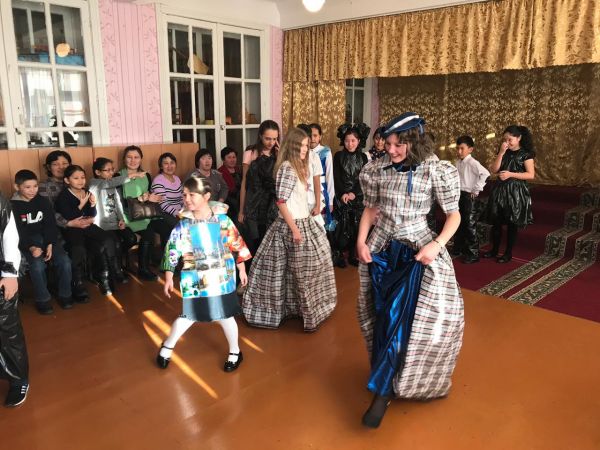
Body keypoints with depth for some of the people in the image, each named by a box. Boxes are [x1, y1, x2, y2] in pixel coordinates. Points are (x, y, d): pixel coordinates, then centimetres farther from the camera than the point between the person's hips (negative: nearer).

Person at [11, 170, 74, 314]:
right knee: (37, 264, -31)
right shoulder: (12, 206, -5)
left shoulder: (43, 201, 5)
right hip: (25, 242, -3)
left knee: (64, 261, -21)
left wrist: (50, 245, -13)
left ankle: (64, 295, -1)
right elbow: (18, 232, -11)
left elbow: (51, 225, 2)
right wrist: (31, 248, -27)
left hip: (46, 238, 3)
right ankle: (42, 299, -10)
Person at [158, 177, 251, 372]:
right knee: (189, 316, 10)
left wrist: (241, 269, 7)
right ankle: (167, 346, 35)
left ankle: (235, 351, 31)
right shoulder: (183, 226, -6)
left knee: (225, 316, 9)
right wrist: (168, 278, -1)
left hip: (222, 279, 0)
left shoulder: (223, 220, -6)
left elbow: (237, 245, 2)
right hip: (194, 281, 0)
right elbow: (171, 252, -1)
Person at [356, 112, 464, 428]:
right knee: (385, 316, 9)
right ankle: (389, 376, 29)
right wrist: (361, 241, -1)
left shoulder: (434, 171, -10)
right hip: (381, 249, 3)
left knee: (403, 316, -11)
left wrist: (437, 245, -17)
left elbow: (454, 215, -3)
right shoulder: (378, 170, 0)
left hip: (417, 250, -3)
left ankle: (383, 390, 1)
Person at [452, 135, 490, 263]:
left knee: (470, 224, -3)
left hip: (468, 196, -8)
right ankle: (458, 248, 32)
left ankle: (473, 254, 6)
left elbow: (485, 173, -28)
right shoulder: (458, 162, 7)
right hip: (459, 195, 8)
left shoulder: (472, 163, -16)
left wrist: (476, 189, -22)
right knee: (459, 222, 17)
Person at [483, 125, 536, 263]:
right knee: (496, 222, 7)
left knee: (512, 224, 4)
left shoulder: (525, 153, -6)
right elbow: (493, 170, -1)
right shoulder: (503, 152, 9)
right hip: (500, 190, 5)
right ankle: (494, 250, 21)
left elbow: (531, 174, -11)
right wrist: (501, 153, -9)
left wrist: (510, 174, -19)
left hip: (516, 192, -5)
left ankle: (508, 253, 15)